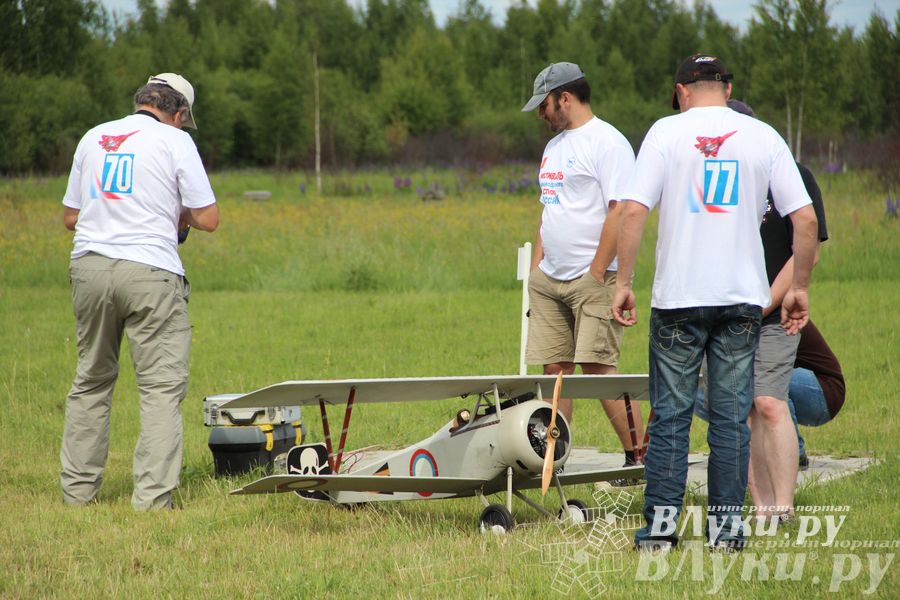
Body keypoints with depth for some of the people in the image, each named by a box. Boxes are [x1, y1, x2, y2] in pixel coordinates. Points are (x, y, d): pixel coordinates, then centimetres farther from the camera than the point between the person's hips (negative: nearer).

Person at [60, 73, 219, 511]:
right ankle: (152, 496, -10)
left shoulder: (93, 138, 15)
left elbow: (70, 216, 19)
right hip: (150, 270, -5)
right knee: (162, 387, -3)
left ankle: (77, 488, 17)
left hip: (89, 266, 5)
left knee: (91, 381, 16)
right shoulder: (175, 141, 0)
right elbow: (208, 220, -1)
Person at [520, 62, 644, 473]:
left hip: (592, 279, -8)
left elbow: (622, 211, -16)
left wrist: (596, 273, -17)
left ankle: (639, 454, -7)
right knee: (555, 369, 6)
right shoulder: (555, 146, 20)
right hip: (550, 280, 9)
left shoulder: (607, 142, -9)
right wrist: (535, 269, 17)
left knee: (597, 368, -13)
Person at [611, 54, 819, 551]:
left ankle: (661, 523, 3)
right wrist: (799, 288, 10)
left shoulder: (667, 132, -1)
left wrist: (623, 282, -3)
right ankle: (726, 524, 7)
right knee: (731, 416, 7)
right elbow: (805, 218, 1)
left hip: (678, 298, -1)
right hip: (742, 299, 2)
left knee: (670, 415, 5)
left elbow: (633, 211, -9)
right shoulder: (762, 136, 4)